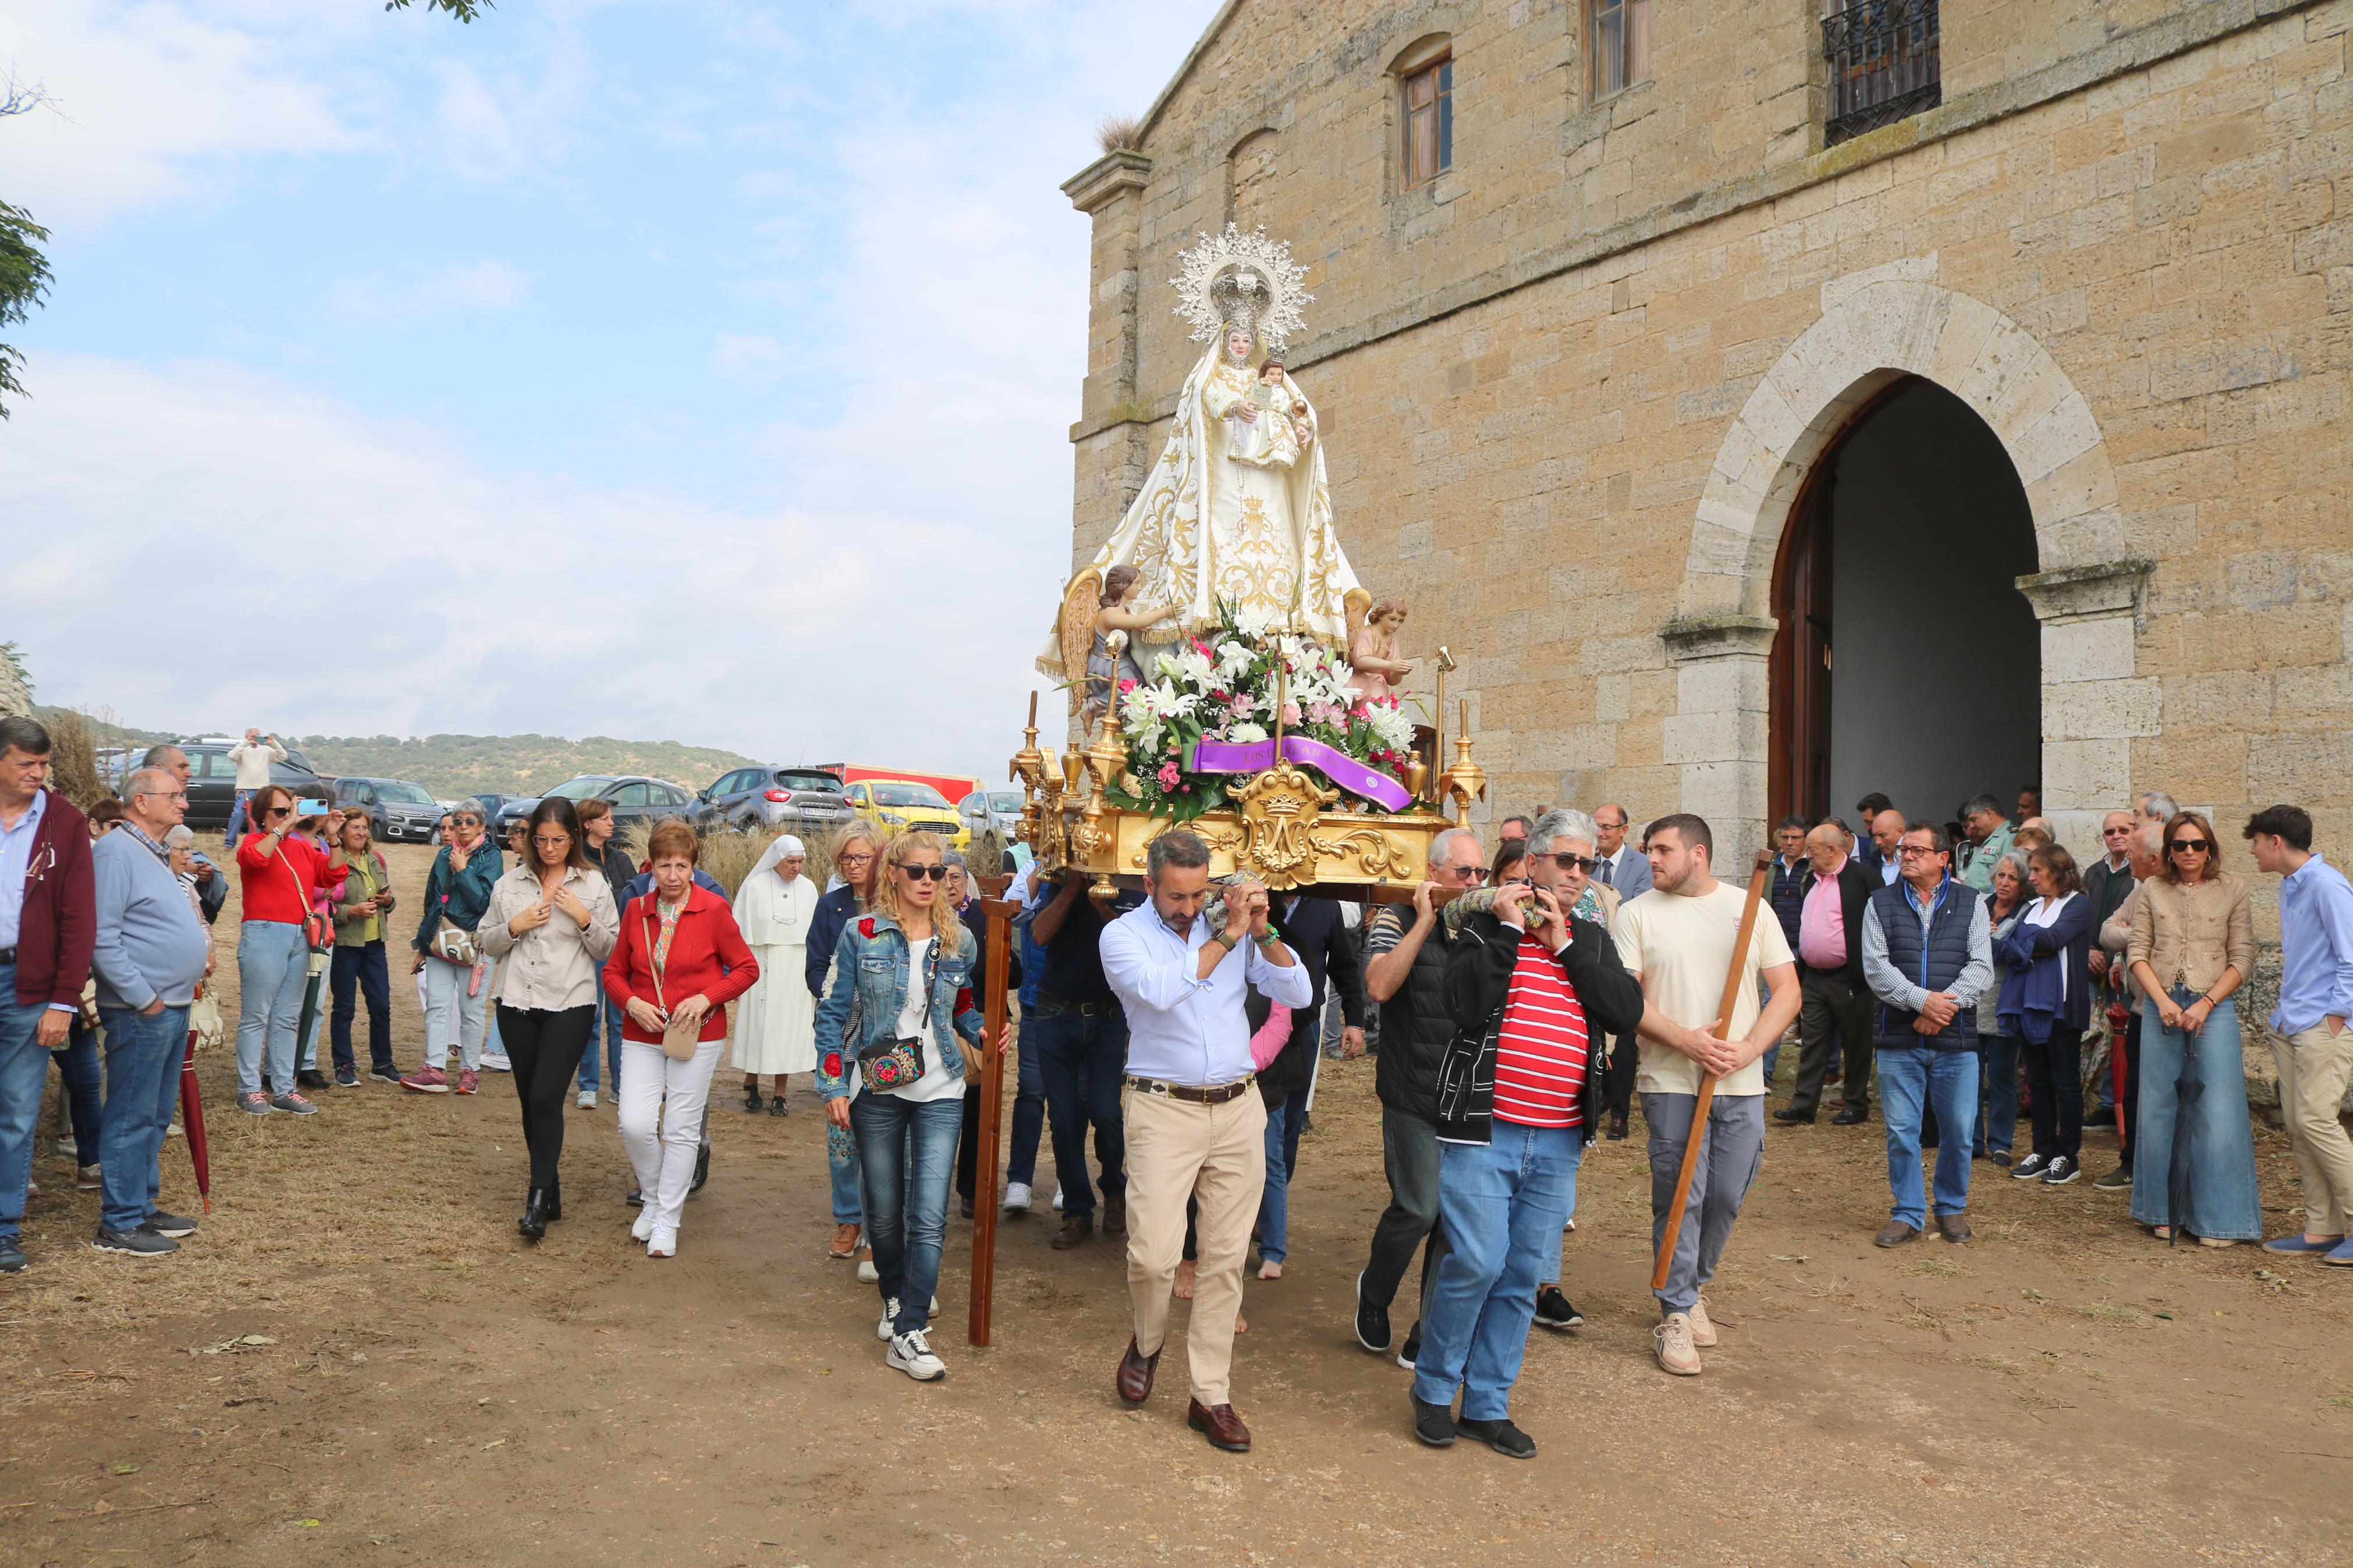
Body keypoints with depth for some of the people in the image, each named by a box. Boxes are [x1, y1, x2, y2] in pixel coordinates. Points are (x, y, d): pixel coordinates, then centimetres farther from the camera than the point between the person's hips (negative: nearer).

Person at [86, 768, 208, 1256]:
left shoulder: (156, 854, 18)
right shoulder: (117, 852, -14)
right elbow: (102, 937, -21)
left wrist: (191, 975, 16)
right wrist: (144, 997, -19)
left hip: (173, 1006, 10)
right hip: (141, 1010, -10)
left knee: (156, 1116, 15)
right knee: (131, 1118, -4)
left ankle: (143, 1207, 24)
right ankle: (119, 1224, 3)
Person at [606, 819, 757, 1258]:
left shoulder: (713, 909, -7)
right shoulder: (637, 910, 3)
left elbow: (747, 968, -3)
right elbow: (614, 971, 12)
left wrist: (705, 999, -15)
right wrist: (633, 1003, -8)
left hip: (697, 1035, -3)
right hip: (642, 1035, 3)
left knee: (682, 1130, 3)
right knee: (635, 1125, -5)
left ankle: (667, 1221, 18)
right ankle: (652, 1200, 22)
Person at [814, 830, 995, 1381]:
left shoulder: (958, 941, 3)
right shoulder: (861, 934, -4)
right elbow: (834, 1012, 0)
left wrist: (984, 1035, -6)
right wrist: (833, 1087, -5)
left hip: (940, 1093, 1)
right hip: (876, 1091, -1)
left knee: (929, 1217, -9)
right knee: (884, 1212, 12)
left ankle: (909, 1334, -2)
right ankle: (895, 1298, 38)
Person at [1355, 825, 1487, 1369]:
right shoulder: (1399, 920, -2)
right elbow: (1379, 986, -19)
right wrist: (1426, 921, -19)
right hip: (1415, 1097, -4)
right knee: (1419, 1208, -8)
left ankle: (1428, 1339, 17)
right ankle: (1373, 1293, 22)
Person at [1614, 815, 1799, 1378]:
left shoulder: (1750, 908, 7)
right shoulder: (1637, 914, 2)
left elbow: (1787, 991, 5)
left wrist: (1749, 1048, -10)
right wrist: (1686, 1040, -17)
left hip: (1742, 1084, 2)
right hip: (1671, 1082, -2)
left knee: (1726, 1196, 7)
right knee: (1678, 1198, -1)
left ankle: (1694, 1287, 31)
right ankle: (1677, 1313, 12)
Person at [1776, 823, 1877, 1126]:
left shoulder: (1861, 878, -11)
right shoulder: (1812, 878, 13)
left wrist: (1865, 972, -14)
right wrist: (1800, 970, 17)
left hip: (1848, 978, -7)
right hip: (1813, 976, 7)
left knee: (1855, 1044, 6)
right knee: (1812, 1042, 8)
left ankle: (1855, 1106, 17)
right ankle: (1804, 1104, 11)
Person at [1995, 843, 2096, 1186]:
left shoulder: (2078, 904, -1)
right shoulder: (2032, 906, 18)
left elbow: (2053, 939, -18)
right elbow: (2006, 949, 5)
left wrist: (2021, 943, -5)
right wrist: (2034, 949, -12)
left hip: (2061, 1005, -6)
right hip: (2030, 1003, 6)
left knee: (2065, 1082, 0)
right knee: (2038, 1081, 9)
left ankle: (2068, 1155, 7)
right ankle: (2043, 1151, 15)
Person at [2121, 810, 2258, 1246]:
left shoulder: (2232, 891, 3)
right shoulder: (2153, 892, 8)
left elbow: (2243, 959, 0)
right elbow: (2138, 952, 5)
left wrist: (2205, 1004, -10)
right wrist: (2164, 1002, -8)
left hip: (2213, 1008, -2)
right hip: (2160, 1007, 2)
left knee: (2217, 1112, -5)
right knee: (2159, 1108, 5)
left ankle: (2217, 1218, 5)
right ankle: (2165, 1211, 16)